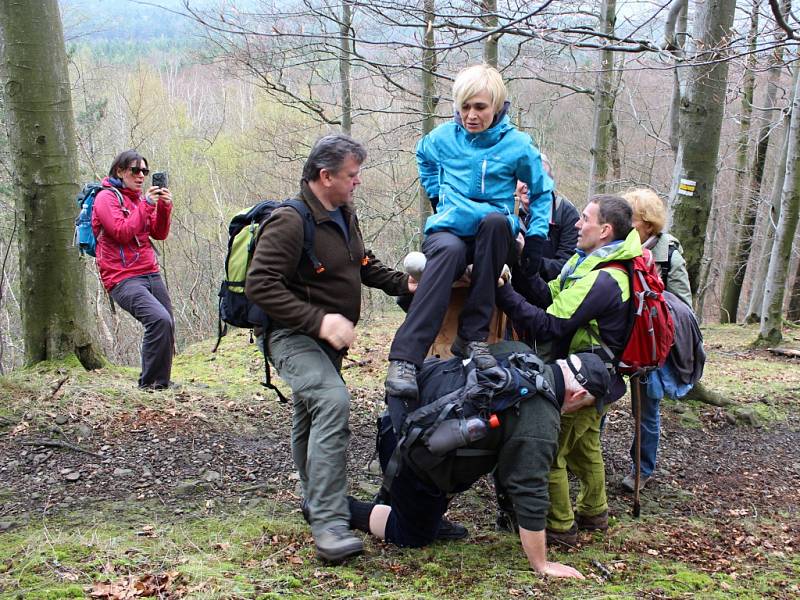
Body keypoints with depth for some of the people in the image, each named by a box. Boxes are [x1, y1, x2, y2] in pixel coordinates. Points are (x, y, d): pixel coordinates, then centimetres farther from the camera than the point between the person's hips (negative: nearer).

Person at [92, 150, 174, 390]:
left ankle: (161, 383, 15)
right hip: (123, 279, -7)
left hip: (151, 274, 7)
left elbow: (159, 234, 13)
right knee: (160, 320, -26)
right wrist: (146, 205, -14)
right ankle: (148, 383, -14)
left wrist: (165, 207, -3)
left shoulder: (139, 197, 18)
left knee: (167, 328, -1)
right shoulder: (107, 197, -2)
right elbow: (122, 233, -15)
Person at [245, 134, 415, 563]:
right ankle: (329, 524, -32)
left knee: (312, 416, 23)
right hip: (294, 338, -9)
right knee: (332, 401, -30)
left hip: (326, 339, 10)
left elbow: (363, 264, 23)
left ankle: (317, 503, 41)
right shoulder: (290, 222, -22)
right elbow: (260, 285, -27)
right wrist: (318, 320, -32)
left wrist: (401, 283, 7)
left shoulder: (343, 215, 9)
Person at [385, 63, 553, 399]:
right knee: (449, 250, -39)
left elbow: (542, 193, 13)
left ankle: (472, 336, -33)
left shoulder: (517, 144, 1)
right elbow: (424, 157, 30)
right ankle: (404, 358, -51)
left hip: (494, 234, 0)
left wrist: (535, 240, 1)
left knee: (496, 220, -38)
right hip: (449, 229, 0)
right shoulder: (443, 137, 6)